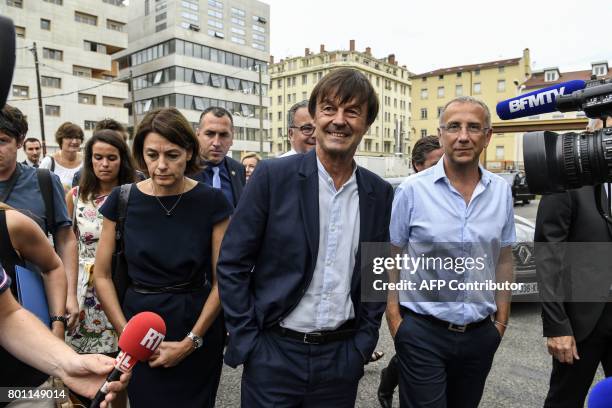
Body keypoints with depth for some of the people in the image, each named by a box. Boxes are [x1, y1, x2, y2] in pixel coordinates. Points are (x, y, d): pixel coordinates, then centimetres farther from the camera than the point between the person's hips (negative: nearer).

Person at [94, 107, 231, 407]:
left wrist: (190, 342, -10)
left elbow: (222, 280, -8)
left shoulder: (211, 201, -10)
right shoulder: (122, 200, -5)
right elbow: (101, 276, 1)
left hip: (197, 324, 0)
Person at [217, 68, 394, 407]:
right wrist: (246, 342, -8)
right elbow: (232, 264, -8)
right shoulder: (273, 176, -10)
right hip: (273, 353, -2)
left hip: (342, 356, 3)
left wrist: (364, 342, 3)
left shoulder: (379, 193, 0)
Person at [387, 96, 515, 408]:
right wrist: (394, 319, -8)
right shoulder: (412, 190, -10)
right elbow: (391, 259, -6)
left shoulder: (501, 191, 1)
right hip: (422, 332, -4)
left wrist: (501, 320, 8)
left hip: (481, 333, 5)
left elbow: (504, 259, 9)